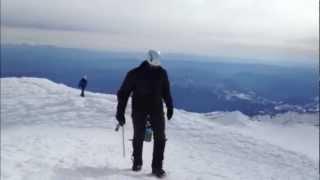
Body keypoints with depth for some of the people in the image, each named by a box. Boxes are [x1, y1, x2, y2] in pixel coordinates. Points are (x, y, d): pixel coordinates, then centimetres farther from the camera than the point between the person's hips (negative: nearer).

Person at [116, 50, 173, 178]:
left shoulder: (161, 72, 0)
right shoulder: (134, 74, -9)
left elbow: (166, 90, 16)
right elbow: (123, 93, -3)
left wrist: (169, 107, 17)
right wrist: (120, 113, -5)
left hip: (157, 109, 2)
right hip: (139, 110, -2)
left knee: (160, 138, -3)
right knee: (138, 137, 7)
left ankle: (157, 167, 5)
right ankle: (137, 162, 29)